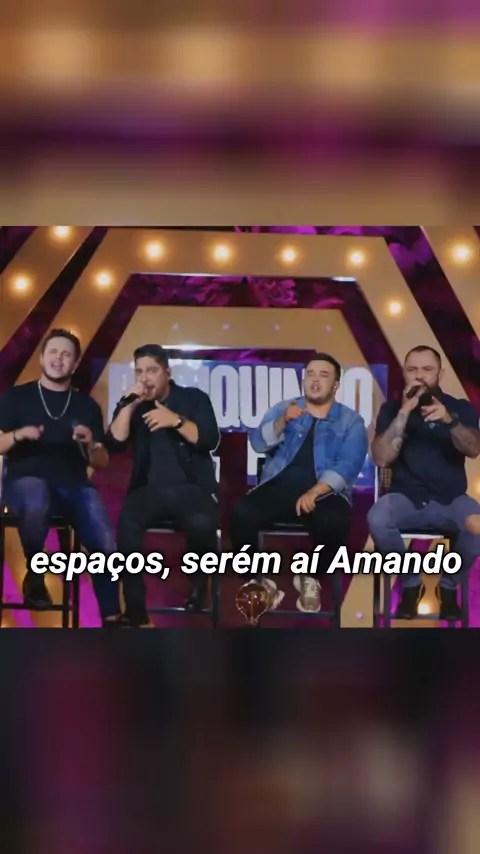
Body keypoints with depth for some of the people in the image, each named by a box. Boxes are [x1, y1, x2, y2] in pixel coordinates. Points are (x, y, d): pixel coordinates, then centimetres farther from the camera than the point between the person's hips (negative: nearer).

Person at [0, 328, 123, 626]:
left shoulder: (87, 405, 17)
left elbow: (102, 462, 15)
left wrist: (90, 444, -5)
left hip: (73, 484, 2)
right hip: (26, 480, -2)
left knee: (107, 545, -21)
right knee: (37, 500, -40)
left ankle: (111, 616, -2)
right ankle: (34, 576, -14)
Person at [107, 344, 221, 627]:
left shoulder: (194, 398, 5)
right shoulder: (131, 405, 12)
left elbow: (209, 440, -8)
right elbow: (115, 445, -2)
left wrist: (176, 420, -21)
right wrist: (129, 406, -11)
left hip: (192, 488, -2)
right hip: (149, 489, 2)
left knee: (201, 523, -36)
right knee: (128, 523, -32)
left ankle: (199, 582, -4)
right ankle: (136, 611, -21)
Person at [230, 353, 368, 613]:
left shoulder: (351, 421, 9)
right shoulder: (283, 408, 17)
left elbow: (348, 465, -5)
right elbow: (259, 443, 4)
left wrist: (314, 492, -20)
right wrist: (282, 421, -15)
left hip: (324, 492, -1)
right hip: (278, 486, 2)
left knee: (334, 522, -35)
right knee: (242, 514, -28)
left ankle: (310, 577, -4)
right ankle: (258, 579, -5)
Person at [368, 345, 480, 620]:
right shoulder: (393, 408, 3)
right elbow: (381, 459, -10)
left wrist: (450, 420, -31)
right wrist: (405, 412, -17)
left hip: (451, 499, 1)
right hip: (407, 497, 0)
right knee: (377, 520, -33)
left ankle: (449, 585, -1)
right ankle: (411, 582, -5)